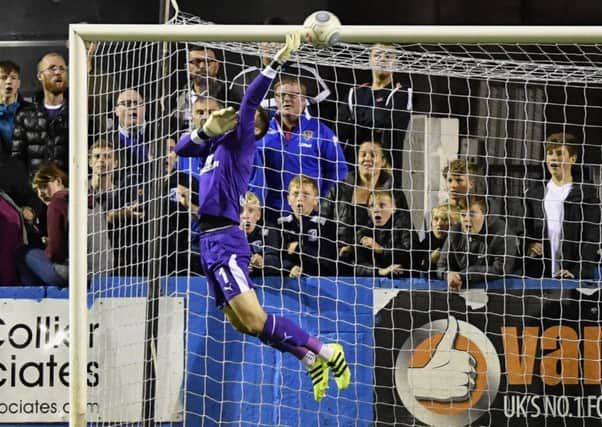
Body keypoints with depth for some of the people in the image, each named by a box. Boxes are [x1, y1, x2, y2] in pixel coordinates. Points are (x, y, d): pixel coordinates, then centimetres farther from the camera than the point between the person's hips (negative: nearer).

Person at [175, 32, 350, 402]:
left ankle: (325, 351, -7)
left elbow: (251, 101, -17)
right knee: (241, 323, 6)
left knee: (255, 321, -16)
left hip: (224, 240, -9)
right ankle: (310, 360, 15)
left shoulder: (240, 141, -3)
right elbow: (182, 148, 27)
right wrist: (205, 130, 7)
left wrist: (278, 61, -23)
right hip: (211, 241, 9)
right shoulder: (218, 144, 19)